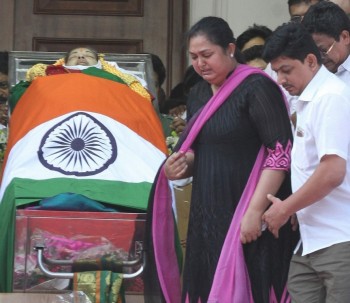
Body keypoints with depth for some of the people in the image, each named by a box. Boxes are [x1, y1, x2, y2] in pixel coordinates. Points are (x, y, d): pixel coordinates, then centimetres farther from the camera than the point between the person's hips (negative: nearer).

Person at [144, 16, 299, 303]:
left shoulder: (256, 87, -9)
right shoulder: (198, 94, 14)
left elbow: (281, 153, -16)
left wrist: (255, 211, -21)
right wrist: (182, 164, 1)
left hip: (249, 218, -7)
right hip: (207, 214, 7)